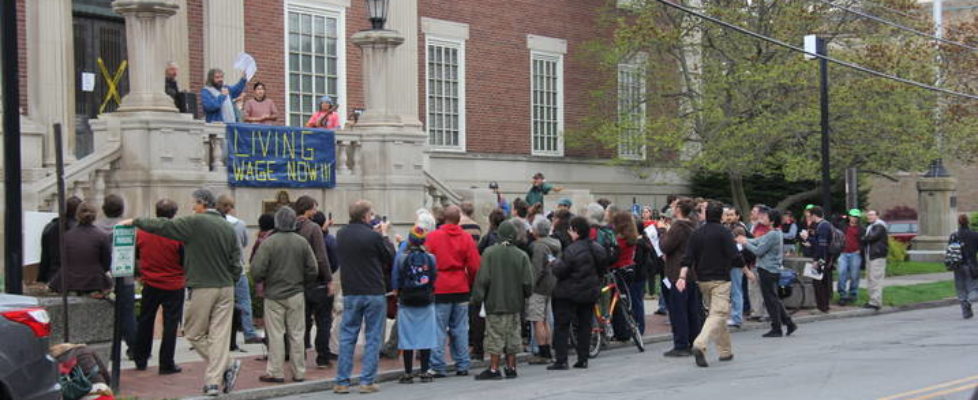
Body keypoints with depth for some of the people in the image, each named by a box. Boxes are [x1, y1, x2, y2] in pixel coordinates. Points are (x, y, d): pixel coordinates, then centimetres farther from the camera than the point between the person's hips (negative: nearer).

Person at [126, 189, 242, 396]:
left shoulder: (195, 223, -9)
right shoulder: (228, 228, 9)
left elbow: (162, 226, -8)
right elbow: (236, 264, 9)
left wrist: (135, 222, 4)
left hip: (202, 288, -5)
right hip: (225, 288, 6)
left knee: (194, 333, 8)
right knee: (219, 335, 3)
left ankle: (228, 365, 1)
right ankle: (214, 381, 0)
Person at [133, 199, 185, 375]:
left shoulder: (142, 233, -6)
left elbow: (135, 255, 9)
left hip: (150, 284, 3)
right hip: (173, 285, -3)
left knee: (145, 322, 17)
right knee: (170, 324, 3)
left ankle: (140, 359, 26)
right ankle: (166, 364, 4)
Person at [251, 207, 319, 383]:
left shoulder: (269, 242, -12)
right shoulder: (302, 242, -1)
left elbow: (257, 269, -14)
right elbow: (313, 269, 0)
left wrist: (260, 281, 7)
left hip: (274, 294, -3)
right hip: (296, 295, 3)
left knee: (275, 334, 2)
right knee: (296, 334, 9)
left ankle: (275, 372, 4)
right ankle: (299, 373, 13)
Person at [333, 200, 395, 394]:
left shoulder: (341, 235, 2)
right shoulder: (373, 236, -15)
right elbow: (390, 258, -4)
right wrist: (384, 235, 8)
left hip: (350, 293, 4)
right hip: (374, 293, -4)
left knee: (347, 337, 9)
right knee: (373, 338, 4)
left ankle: (342, 382, 7)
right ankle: (367, 382, 2)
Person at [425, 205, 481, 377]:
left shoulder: (432, 237, -6)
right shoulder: (466, 238, -1)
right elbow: (474, 266, 0)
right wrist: (471, 285, 16)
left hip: (439, 289, -2)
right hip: (461, 290, 2)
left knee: (439, 330, 1)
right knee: (460, 329, 10)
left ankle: (437, 367, -2)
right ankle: (462, 366, 12)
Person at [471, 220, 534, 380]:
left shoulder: (489, 253, -10)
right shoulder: (521, 255, -5)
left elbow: (483, 278, -10)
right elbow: (527, 282, -2)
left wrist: (477, 297, 0)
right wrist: (525, 295, 17)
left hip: (494, 302, -2)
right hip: (514, 303, 3)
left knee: (495, 336, 0)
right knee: (512, 336, 11)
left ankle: (494, 369, 1)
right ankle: (511, 367, 15)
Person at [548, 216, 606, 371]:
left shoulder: (572, 250, -21)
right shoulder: (599, 249, 3)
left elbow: (559, 271, -19)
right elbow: (602, 271, 12)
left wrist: (556, 262, 0)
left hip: (568, 294, -6)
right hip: (590, 293, 7)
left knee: (562, 326, 1)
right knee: (585, 326, 13)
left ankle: (561, 360, -2)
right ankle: (583, 359, 13)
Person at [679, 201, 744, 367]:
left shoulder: (697, 234, 6)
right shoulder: (724, 233, -9)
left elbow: (688, 259, -1)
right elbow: (735, 257, -13)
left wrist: (682, 277, -6)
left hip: (702, 280, 6)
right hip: (720, 279, -6)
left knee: (717, 313, 18)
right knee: (718, 314, -10)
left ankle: (725, 351, 21)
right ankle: (700, 345, -30)